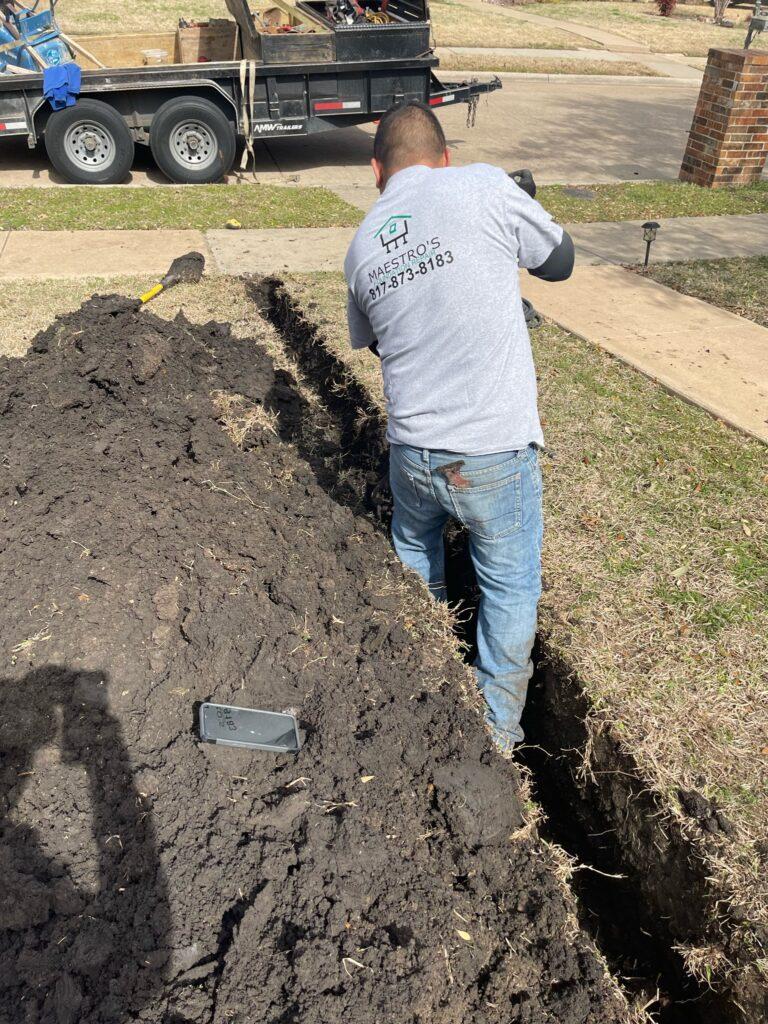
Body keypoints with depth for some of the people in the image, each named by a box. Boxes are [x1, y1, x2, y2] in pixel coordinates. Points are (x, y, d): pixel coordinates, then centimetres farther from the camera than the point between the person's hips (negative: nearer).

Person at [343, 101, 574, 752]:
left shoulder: (360, 247, 6)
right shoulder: (483, 187, -9)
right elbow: (560, 261, 5)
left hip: (411, 451, 5)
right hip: (495, 454, -4)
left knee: (413, 553, 31)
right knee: (510, 587, 16)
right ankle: (496, 728, 32)